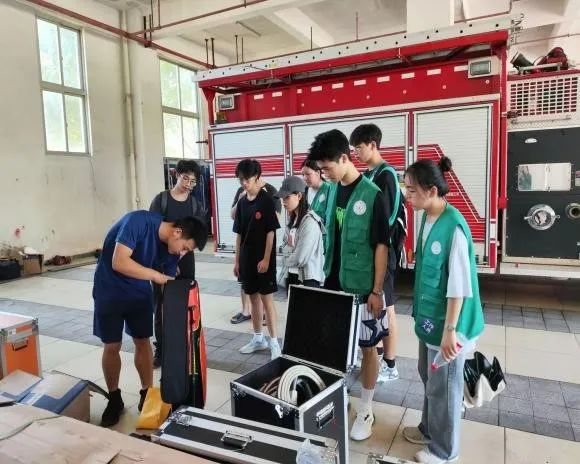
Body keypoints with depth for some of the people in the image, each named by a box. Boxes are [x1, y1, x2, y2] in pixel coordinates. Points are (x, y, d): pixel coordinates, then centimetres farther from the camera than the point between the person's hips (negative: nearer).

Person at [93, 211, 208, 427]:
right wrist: (156, 275, -32)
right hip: (109, 291, -4)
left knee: (143, 341, 7)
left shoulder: (172, 250, -11)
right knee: (111, 346, 2)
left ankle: (147, 394, 23)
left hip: (140, 292, 5)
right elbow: (119, 262, -34)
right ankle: (114, 400, 20)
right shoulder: (139, 221, -29)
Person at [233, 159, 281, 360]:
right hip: (247, 259, 6)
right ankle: (258, 338, 25)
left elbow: (271, 232, -11)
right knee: (253, 298, 13)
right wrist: (237, 260, 9)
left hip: (263, 260, -6)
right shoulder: (242, 202, 7)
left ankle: (274, 341, 8)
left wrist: (266, 259, -15)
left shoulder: (267, 200, -9)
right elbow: (239, 234, 10)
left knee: (267, 299, -2)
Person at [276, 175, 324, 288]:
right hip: (293, 276, 8)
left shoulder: (310, 221, -18)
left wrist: (286, 261, -1)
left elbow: (300, 258, -21)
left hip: (308, 278, -8)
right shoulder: (293, 219, 10)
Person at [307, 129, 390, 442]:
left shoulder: (372, 195, -15)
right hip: (333, 283, 6)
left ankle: (365, 410, 27)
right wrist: (326, 273, 13)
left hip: (362, 287, -6)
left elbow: (381, 246, -13)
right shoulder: (333, 190, 4)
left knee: (367, 347, 10)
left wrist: (377, 291, -13)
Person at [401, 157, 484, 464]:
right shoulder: (427, 219, 2)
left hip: (446, 321, -8)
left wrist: (450, 330, -20)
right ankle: (429, 429, 45)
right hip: (429, 316, 8)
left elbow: (459, 286, -23)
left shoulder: (453, 227, -25)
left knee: (443, 386, 10)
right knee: (429, 377, 23)